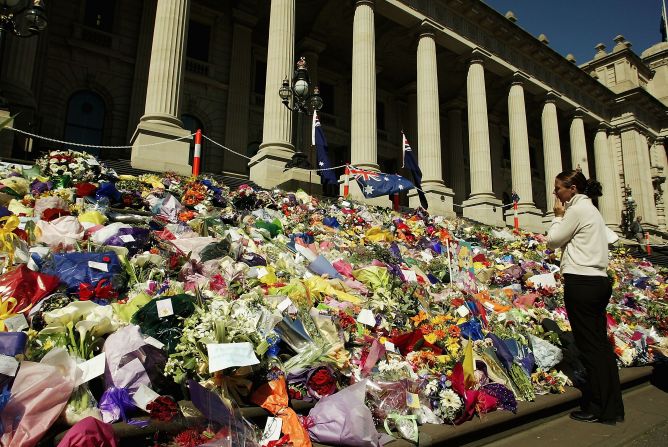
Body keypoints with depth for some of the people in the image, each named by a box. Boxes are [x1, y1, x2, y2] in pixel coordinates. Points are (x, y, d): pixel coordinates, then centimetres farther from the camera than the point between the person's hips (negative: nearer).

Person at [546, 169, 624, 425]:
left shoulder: (578, 208, -8)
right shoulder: (590, 209, 21)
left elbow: (552, 241, -5)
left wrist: (558, 216, 6)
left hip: (582, 283, -10)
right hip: (599, 281, 10)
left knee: (589, 346, -3)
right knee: (600, 344, 12)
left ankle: (598, 409, 6)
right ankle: (612, 407, 19)